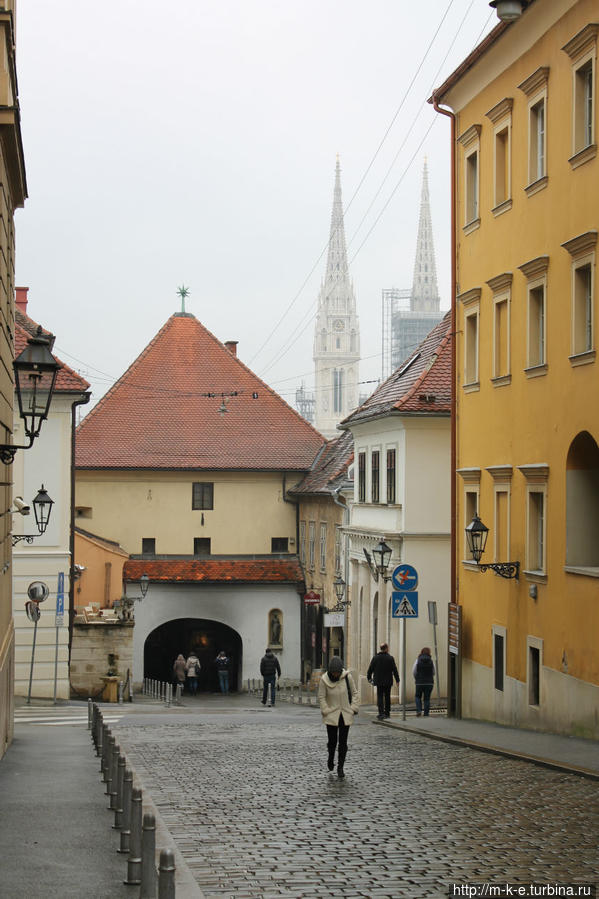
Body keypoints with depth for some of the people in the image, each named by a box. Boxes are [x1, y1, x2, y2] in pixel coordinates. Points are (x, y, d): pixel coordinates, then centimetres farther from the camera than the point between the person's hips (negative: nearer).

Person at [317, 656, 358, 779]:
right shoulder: (324, 679, -11)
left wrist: (353, 708, -3)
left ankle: (340, 767, 11)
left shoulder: (347, 677, -8)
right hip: (331, 715, -1)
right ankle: (331, 758, 32)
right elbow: (321, 697, -4)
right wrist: (326, 711, -9)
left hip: (345, 715, 1)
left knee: (343, 742, 0)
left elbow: (354, 693, 2)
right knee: (332, 740, 1)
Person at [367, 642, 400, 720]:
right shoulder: (390, 658, -8)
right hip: (388, 681, 0)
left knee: (380, 697, 1)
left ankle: (381, 713, -14)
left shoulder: (375, 658, -3)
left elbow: (370, 669, 2)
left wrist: (369, 678, 16)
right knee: (387, 697, 14)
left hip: (379, 681, 0)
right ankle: (387, 713, 21)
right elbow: (394, 669, -5)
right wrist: (397, 680, 4)